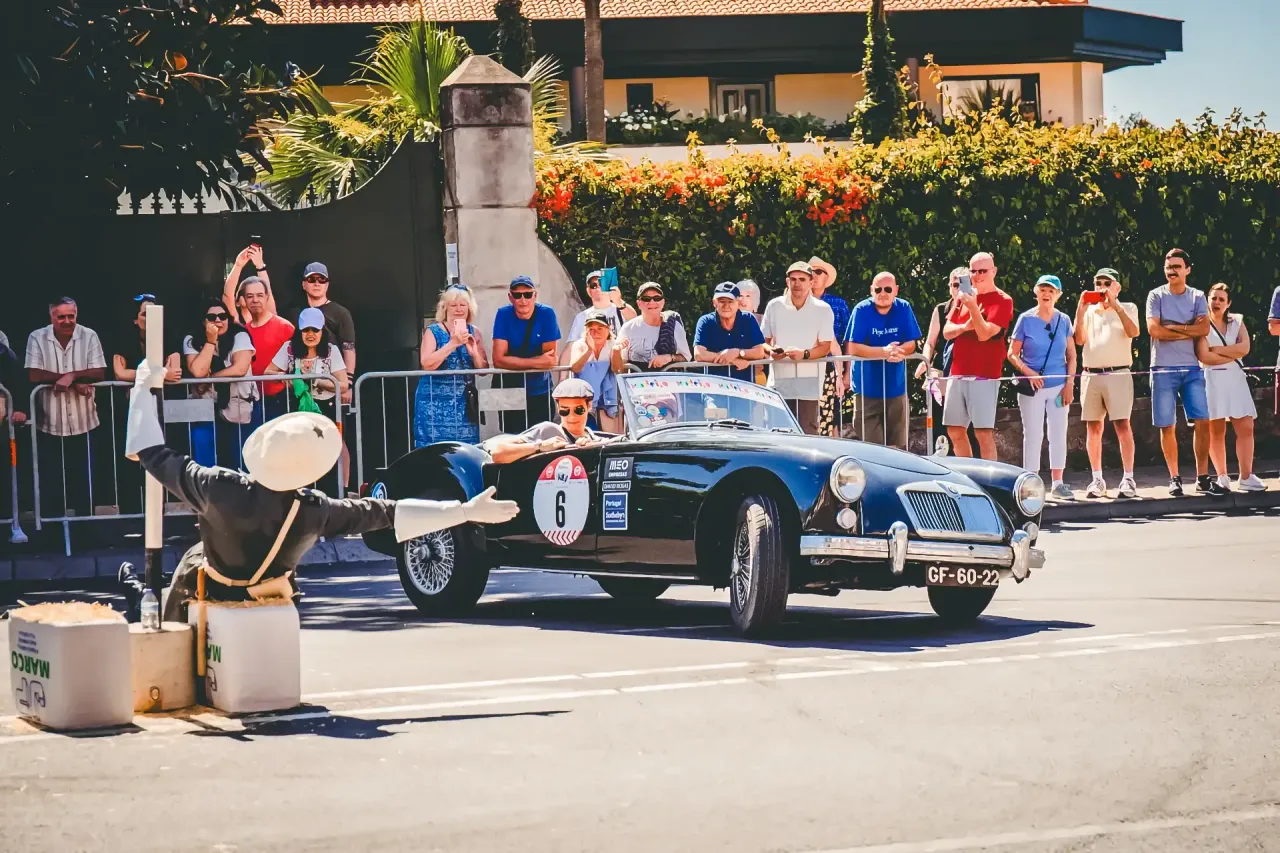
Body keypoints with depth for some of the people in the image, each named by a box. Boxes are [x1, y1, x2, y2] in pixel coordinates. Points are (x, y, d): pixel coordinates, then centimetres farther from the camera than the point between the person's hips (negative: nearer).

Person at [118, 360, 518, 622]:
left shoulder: (220, 490, -37)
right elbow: (387, 512, -22)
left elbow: (155, 456, -23)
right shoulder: (315, 512, -31)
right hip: (262, 612, 3)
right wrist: (465, 511, -16)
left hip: (205, 599, -3)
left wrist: (142, 389, -10)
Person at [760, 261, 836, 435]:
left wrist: (804, 354, -20)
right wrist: (770, 351, -10)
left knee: (807, 433, -7)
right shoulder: (774, 306, 6)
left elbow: (825, 347, -1)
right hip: (779, 380, 2)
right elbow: (764, 339, 14)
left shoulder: (823, 309, 1)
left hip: (809, 381, -2)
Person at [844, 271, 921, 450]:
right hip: (867, 387, -3)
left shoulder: (904, 308, 0)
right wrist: (884, 351, -26)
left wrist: (899, 351, -23)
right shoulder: (862, 310, -9)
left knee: (897, 445, 6)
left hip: (896, 386, 3)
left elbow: (910, 344, 1)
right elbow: (853, 348, -14)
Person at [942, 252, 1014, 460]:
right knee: (955, 431, 10)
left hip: (984, 376, -7)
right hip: (958, 374, 7)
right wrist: (964, 327, -9)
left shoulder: (1002, 301, -5)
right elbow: (947, 332, 11)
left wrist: (973, 306, -24)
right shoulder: (963, 296, 14)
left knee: (983, 433, -11)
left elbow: (984, 334, -14)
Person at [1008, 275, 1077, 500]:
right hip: (1033, 387, -3)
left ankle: (1057, 483, 14)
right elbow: (1012, 354, 0)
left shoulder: (1064, 320, 5)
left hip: (1059, 386, 3)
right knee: (1033, 435, -1)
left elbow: (1071, 355, 9)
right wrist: (1028, 372, -16)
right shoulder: (1026, 319, -2)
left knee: (1058, 434, 6)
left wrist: (1069, 384, -1)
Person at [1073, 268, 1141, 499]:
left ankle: (1128, 479, -10)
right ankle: (1097, 480, 8)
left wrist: (1115, 306, -15)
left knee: (1122, 424, -10)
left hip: (1118, 374, -3)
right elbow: (1079, 339, 3)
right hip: (1091, 374, 3)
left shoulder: (1127, 309, 9)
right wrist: (1080, 311, -7)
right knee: (1093, 427, 3)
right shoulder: (1089, 310, 15)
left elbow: (1133, 332, -10)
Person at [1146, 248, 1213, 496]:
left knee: (1202, 422, -5)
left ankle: (1202, 477, 2)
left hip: (1192, 368, 2)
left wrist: (1173, 327, -10)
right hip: (1164, 369, -2)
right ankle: (1174, 478, 9)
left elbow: (1204, 329, -7)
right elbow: (1153, 329, -12)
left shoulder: (1197, 297, 7)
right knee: (1167, 427, 0)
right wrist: (1189, 331, -8)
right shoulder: (1156, 296, 2)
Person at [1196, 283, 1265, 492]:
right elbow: (1204, 357, -12)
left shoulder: (1237, 321, 13)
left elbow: (1244, 348, -4)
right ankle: (1222, 477, 3)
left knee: (1246, 428, -5)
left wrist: (1216, 349, -8)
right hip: (1212, 379, -4)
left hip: (1235, 378, 4)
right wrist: (1233, 354, -6)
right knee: (1216, 431, -3)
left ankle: (1246, 477, -3)